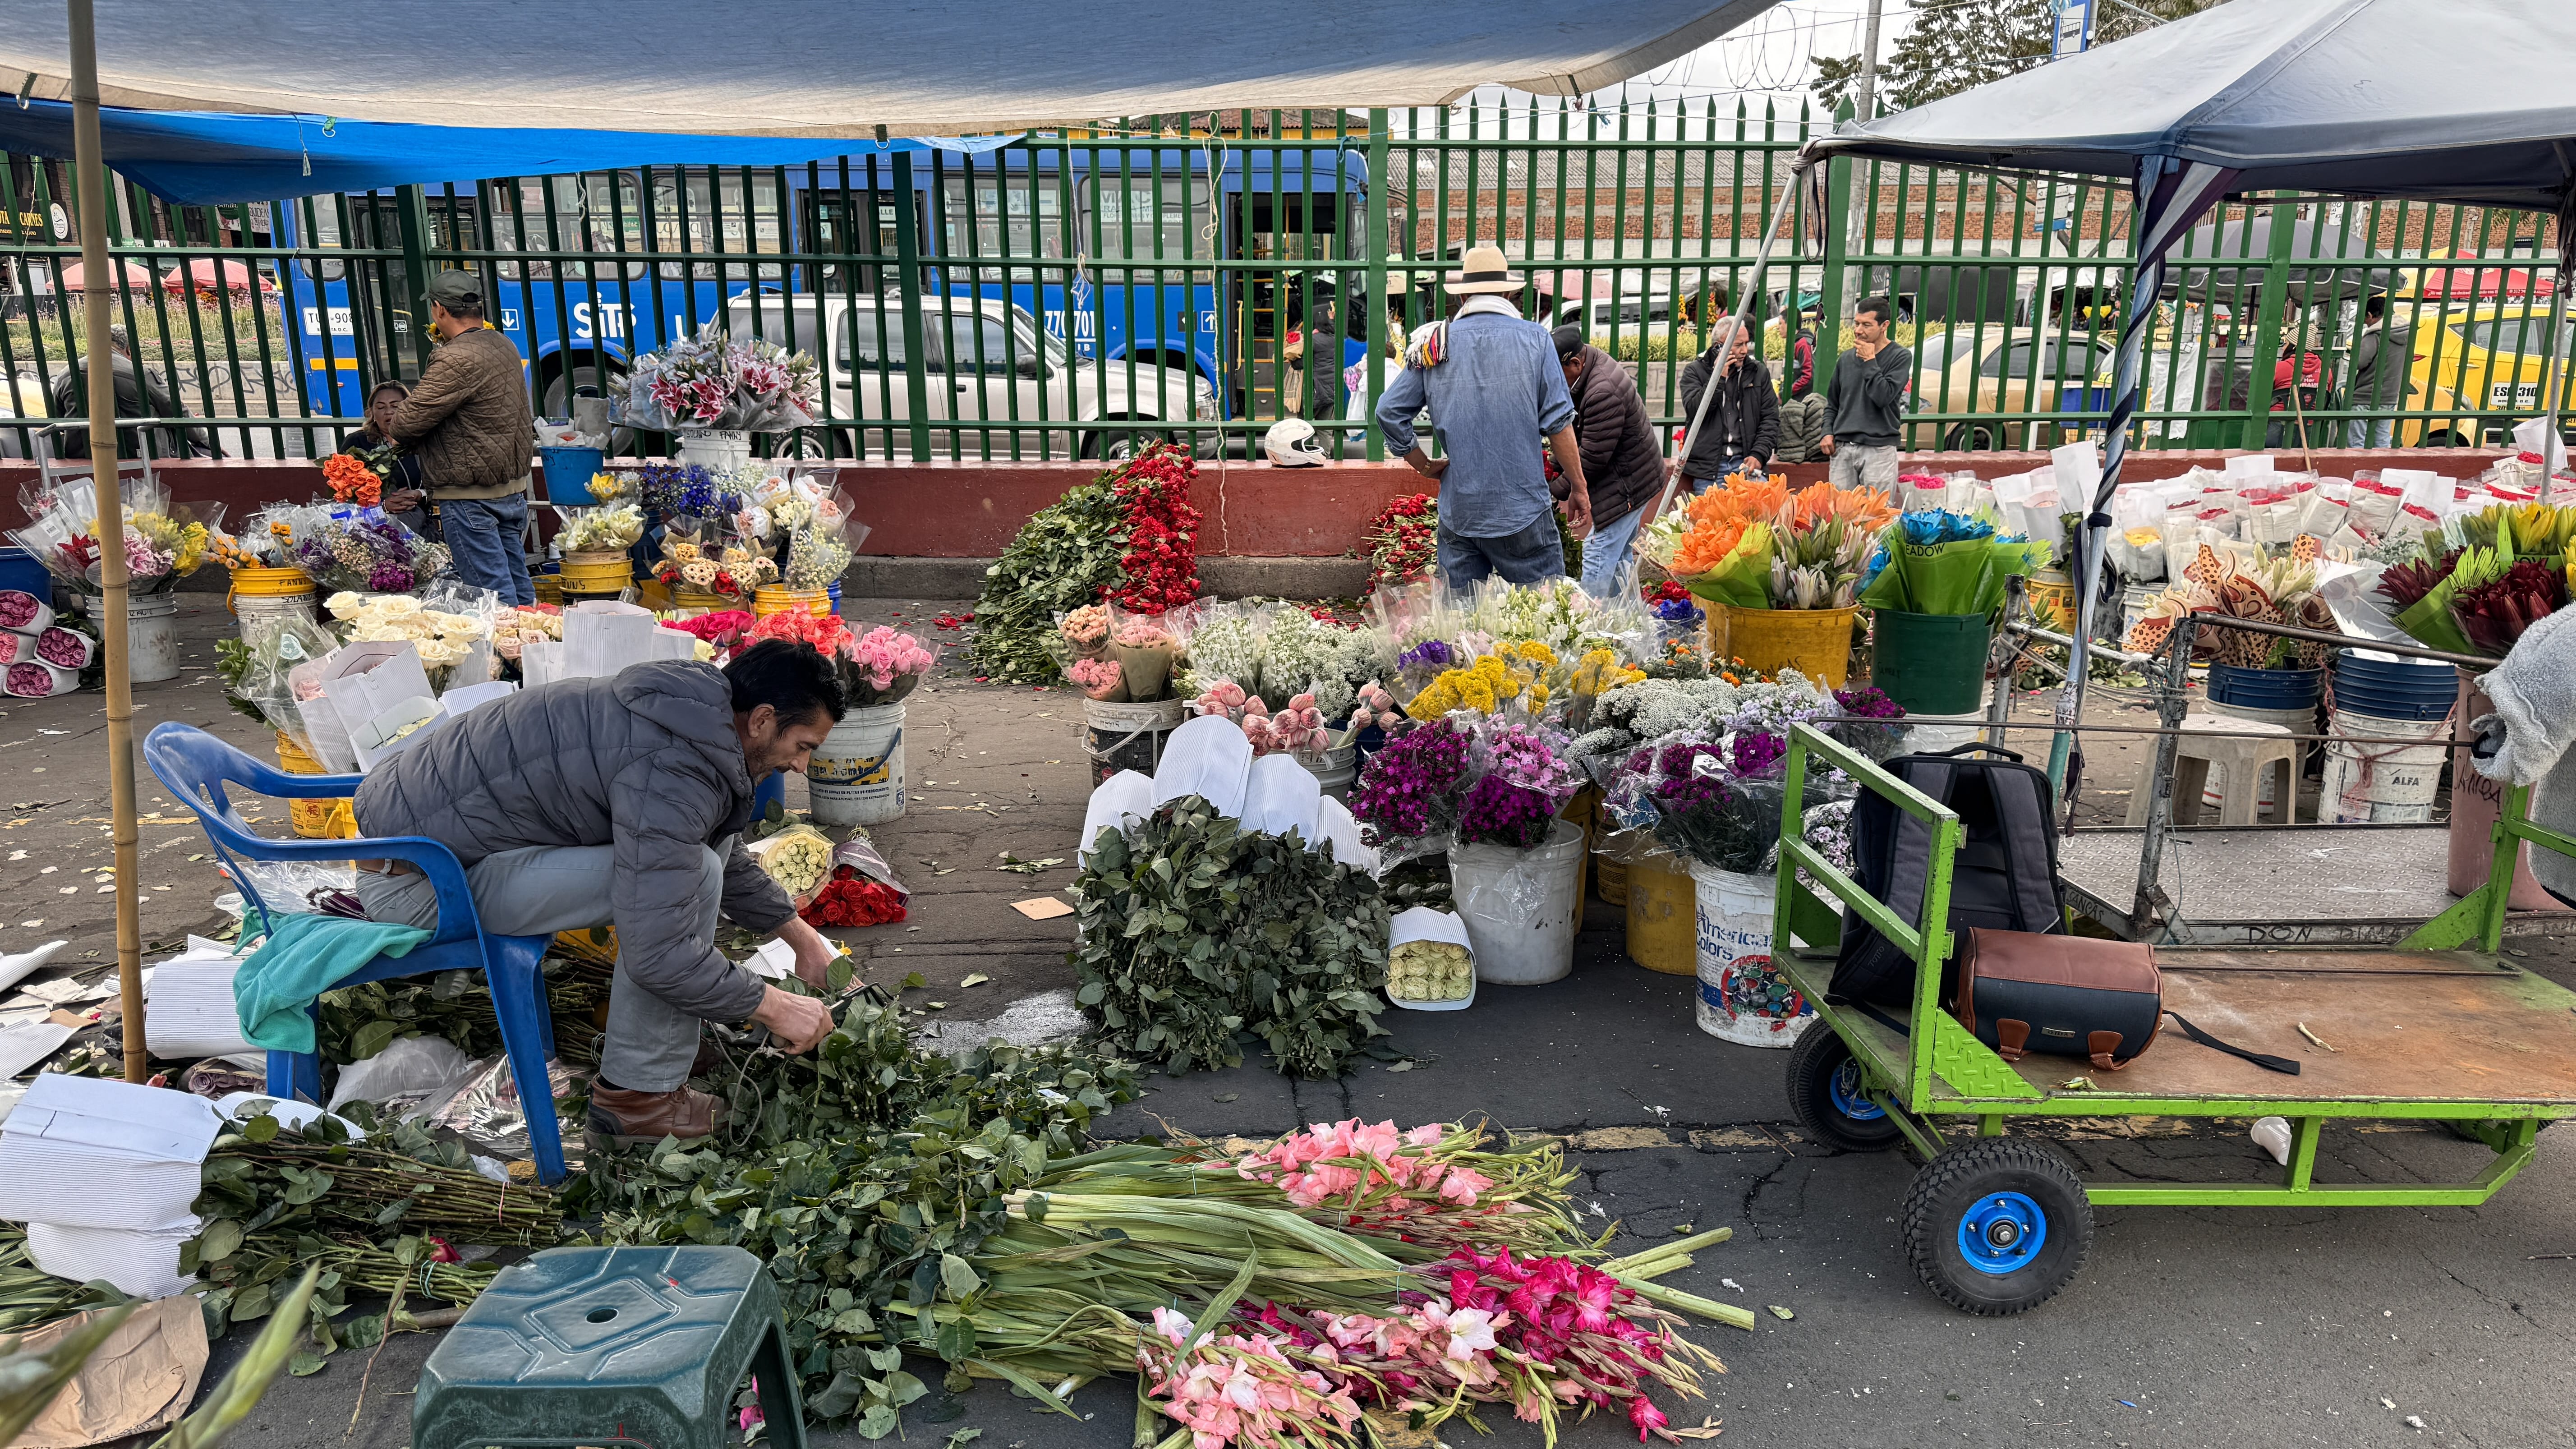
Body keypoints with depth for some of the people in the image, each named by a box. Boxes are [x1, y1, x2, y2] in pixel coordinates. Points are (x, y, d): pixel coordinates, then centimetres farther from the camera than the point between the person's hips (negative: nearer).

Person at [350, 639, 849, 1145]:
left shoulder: (689, 710, 3)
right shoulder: (672, 772, -28)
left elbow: (730, 860, 21)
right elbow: (657, 956, -29)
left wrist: (803, 937, 22)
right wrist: (773, 1007, -16)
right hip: (416, 883, -10)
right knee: (688, 874, -20)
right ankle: (638, 1096, -7)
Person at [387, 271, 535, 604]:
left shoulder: (457, 360, -18)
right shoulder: (504, 346, 11)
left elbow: (411, 420, -18)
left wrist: (393, 426, 5)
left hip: (471, 498, -9)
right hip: (515, 489, 9)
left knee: (493, 593, -6)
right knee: (519, 585, 12)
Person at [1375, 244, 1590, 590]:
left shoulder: (1435, 345, 5)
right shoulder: (1534, 338, -2)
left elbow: (1389, 412, 6)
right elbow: (1558, 421, -4)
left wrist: (1425, 465, 15)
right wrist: (1579, 489, 4)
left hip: (1458, 511, 3)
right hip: (1521, 510, -3)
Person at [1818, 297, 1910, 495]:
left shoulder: (1900, 357, -1)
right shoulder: (1847, 358, 13)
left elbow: (1883, 396, -16)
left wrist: (1869, 361, -10)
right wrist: (1828, 432, 5)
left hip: (1878, 450, -4)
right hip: (1843, 448, 4)